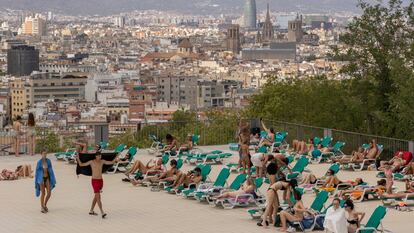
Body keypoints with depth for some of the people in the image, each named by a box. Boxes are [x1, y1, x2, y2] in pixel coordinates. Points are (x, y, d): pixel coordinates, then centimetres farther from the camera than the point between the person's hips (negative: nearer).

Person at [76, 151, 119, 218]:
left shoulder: (102, 161, 7)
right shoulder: (91, 162, -5)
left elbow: (111, 162, 7)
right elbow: (81, 164, -3)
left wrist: (115, 158, -9)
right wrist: (78, 159, -19)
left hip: (101, 180, 6)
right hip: (95, 180, -6)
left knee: (96, 196, 15)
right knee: (98, 196, -12)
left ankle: (91, 211, 28)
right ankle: (102, 213, -19)